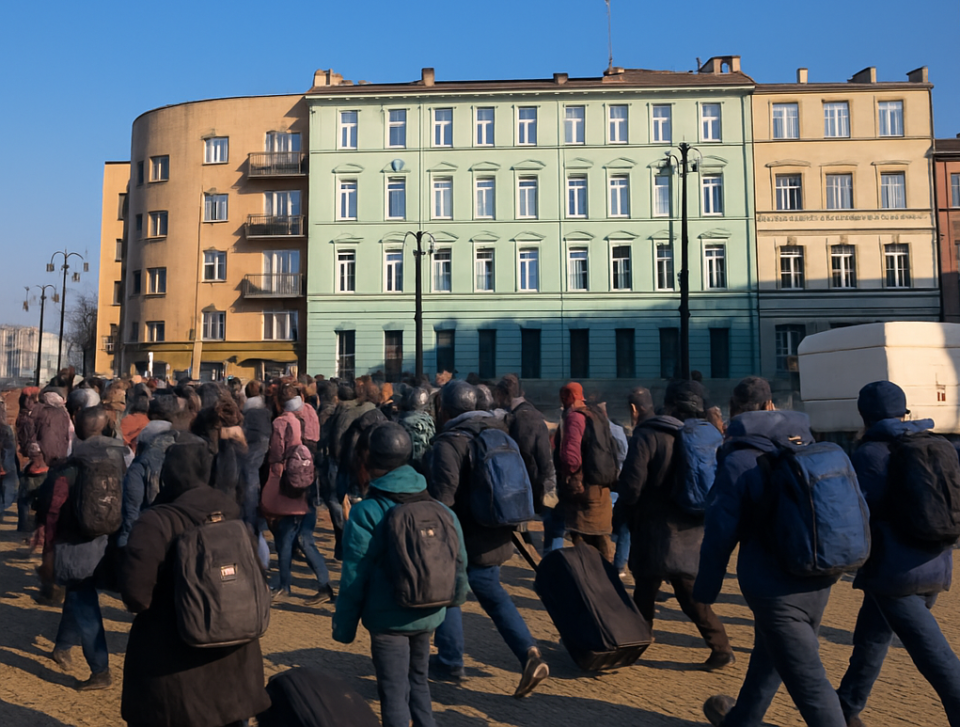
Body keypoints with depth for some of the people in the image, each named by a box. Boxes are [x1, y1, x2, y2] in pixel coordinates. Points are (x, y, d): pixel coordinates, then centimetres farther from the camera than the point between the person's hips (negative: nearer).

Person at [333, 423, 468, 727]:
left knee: (394, 691, 6)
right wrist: (456, 594, 19)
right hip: (429, 615, 6)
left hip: (389, 619, -5)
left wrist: (344, 626, -3)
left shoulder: (366, 512, -15)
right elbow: (459, 560, 5)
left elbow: (354, 577, -13)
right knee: (418, 680, 23)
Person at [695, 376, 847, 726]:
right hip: (819, 580, 7)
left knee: (809, 680, 1)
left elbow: (720, 532, -13)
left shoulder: (738, 460, -14)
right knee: (769, 657, 25)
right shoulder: (807, 445, 2)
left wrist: (705, 589, -1)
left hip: (775, 587, -7)